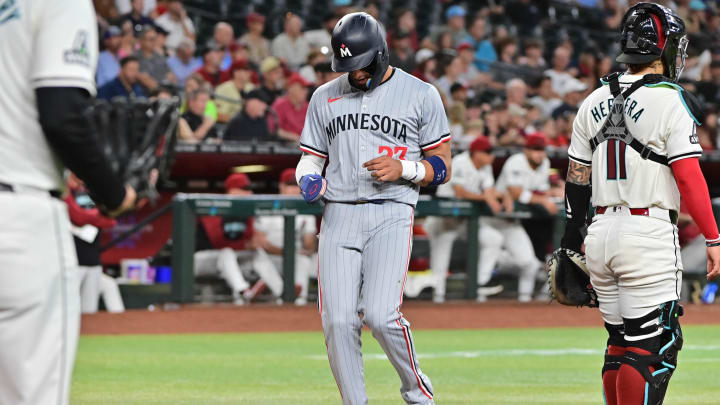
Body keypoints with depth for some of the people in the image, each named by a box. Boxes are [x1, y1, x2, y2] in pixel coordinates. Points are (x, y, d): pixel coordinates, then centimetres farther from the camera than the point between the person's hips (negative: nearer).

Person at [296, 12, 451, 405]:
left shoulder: (420, 95, 5)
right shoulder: (325, 97, 14)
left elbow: (442, 168, 6)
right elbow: (310, 158, 19)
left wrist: (402, 169, -12)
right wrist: (309, 180, -4)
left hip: (391, 215, -3)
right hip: (338, 216, 3)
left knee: (381, 315, -18)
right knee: (337, 321, -7)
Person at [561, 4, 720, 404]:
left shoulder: (595, 102, 11)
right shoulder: (671, 101, -8)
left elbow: (577, 178, 14)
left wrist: (571, 243, 21)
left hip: (602, 234, 7)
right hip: (650, 234, -7)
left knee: (619, 346, 14)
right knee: (650, 349, -7)